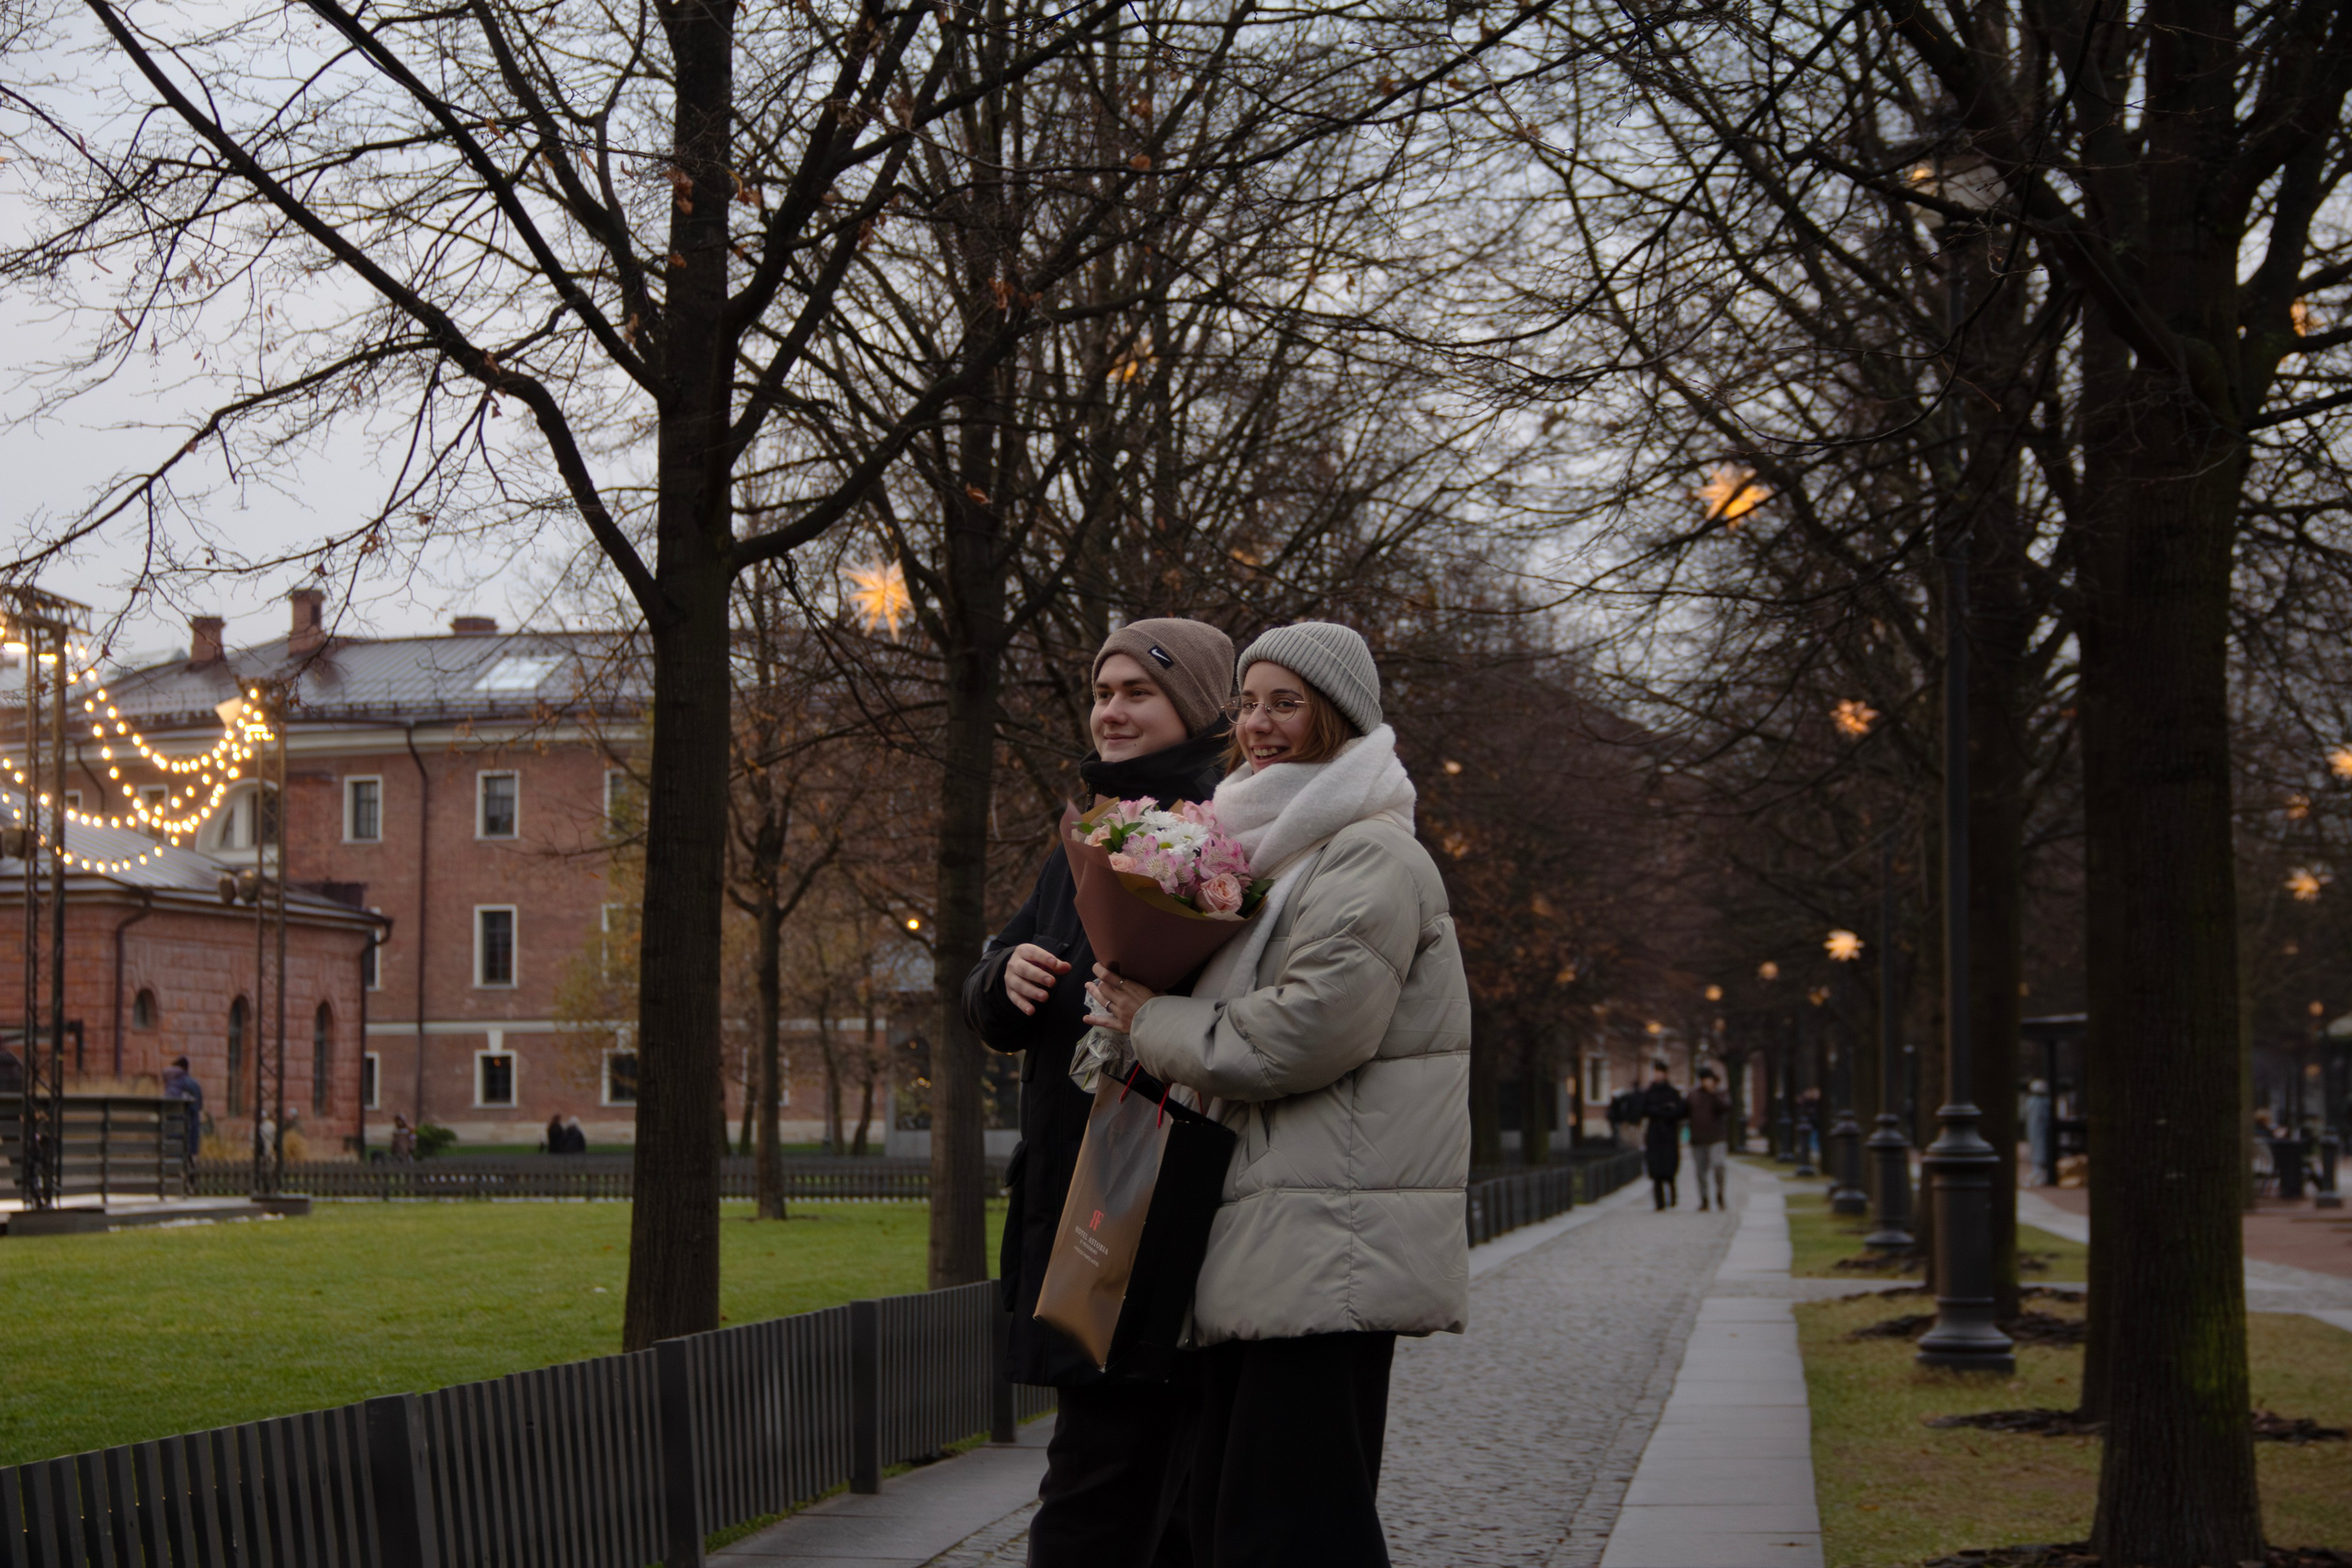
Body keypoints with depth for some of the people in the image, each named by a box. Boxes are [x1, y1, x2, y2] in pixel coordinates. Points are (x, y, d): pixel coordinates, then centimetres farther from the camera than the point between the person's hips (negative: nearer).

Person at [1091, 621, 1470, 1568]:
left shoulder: (1372, 857, -9)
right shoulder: (1277, 855, 22)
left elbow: (1311, 1029, -20)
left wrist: (1154, 1024, -7)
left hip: (1333, 1241, -10)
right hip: (1261, 1243, 10)